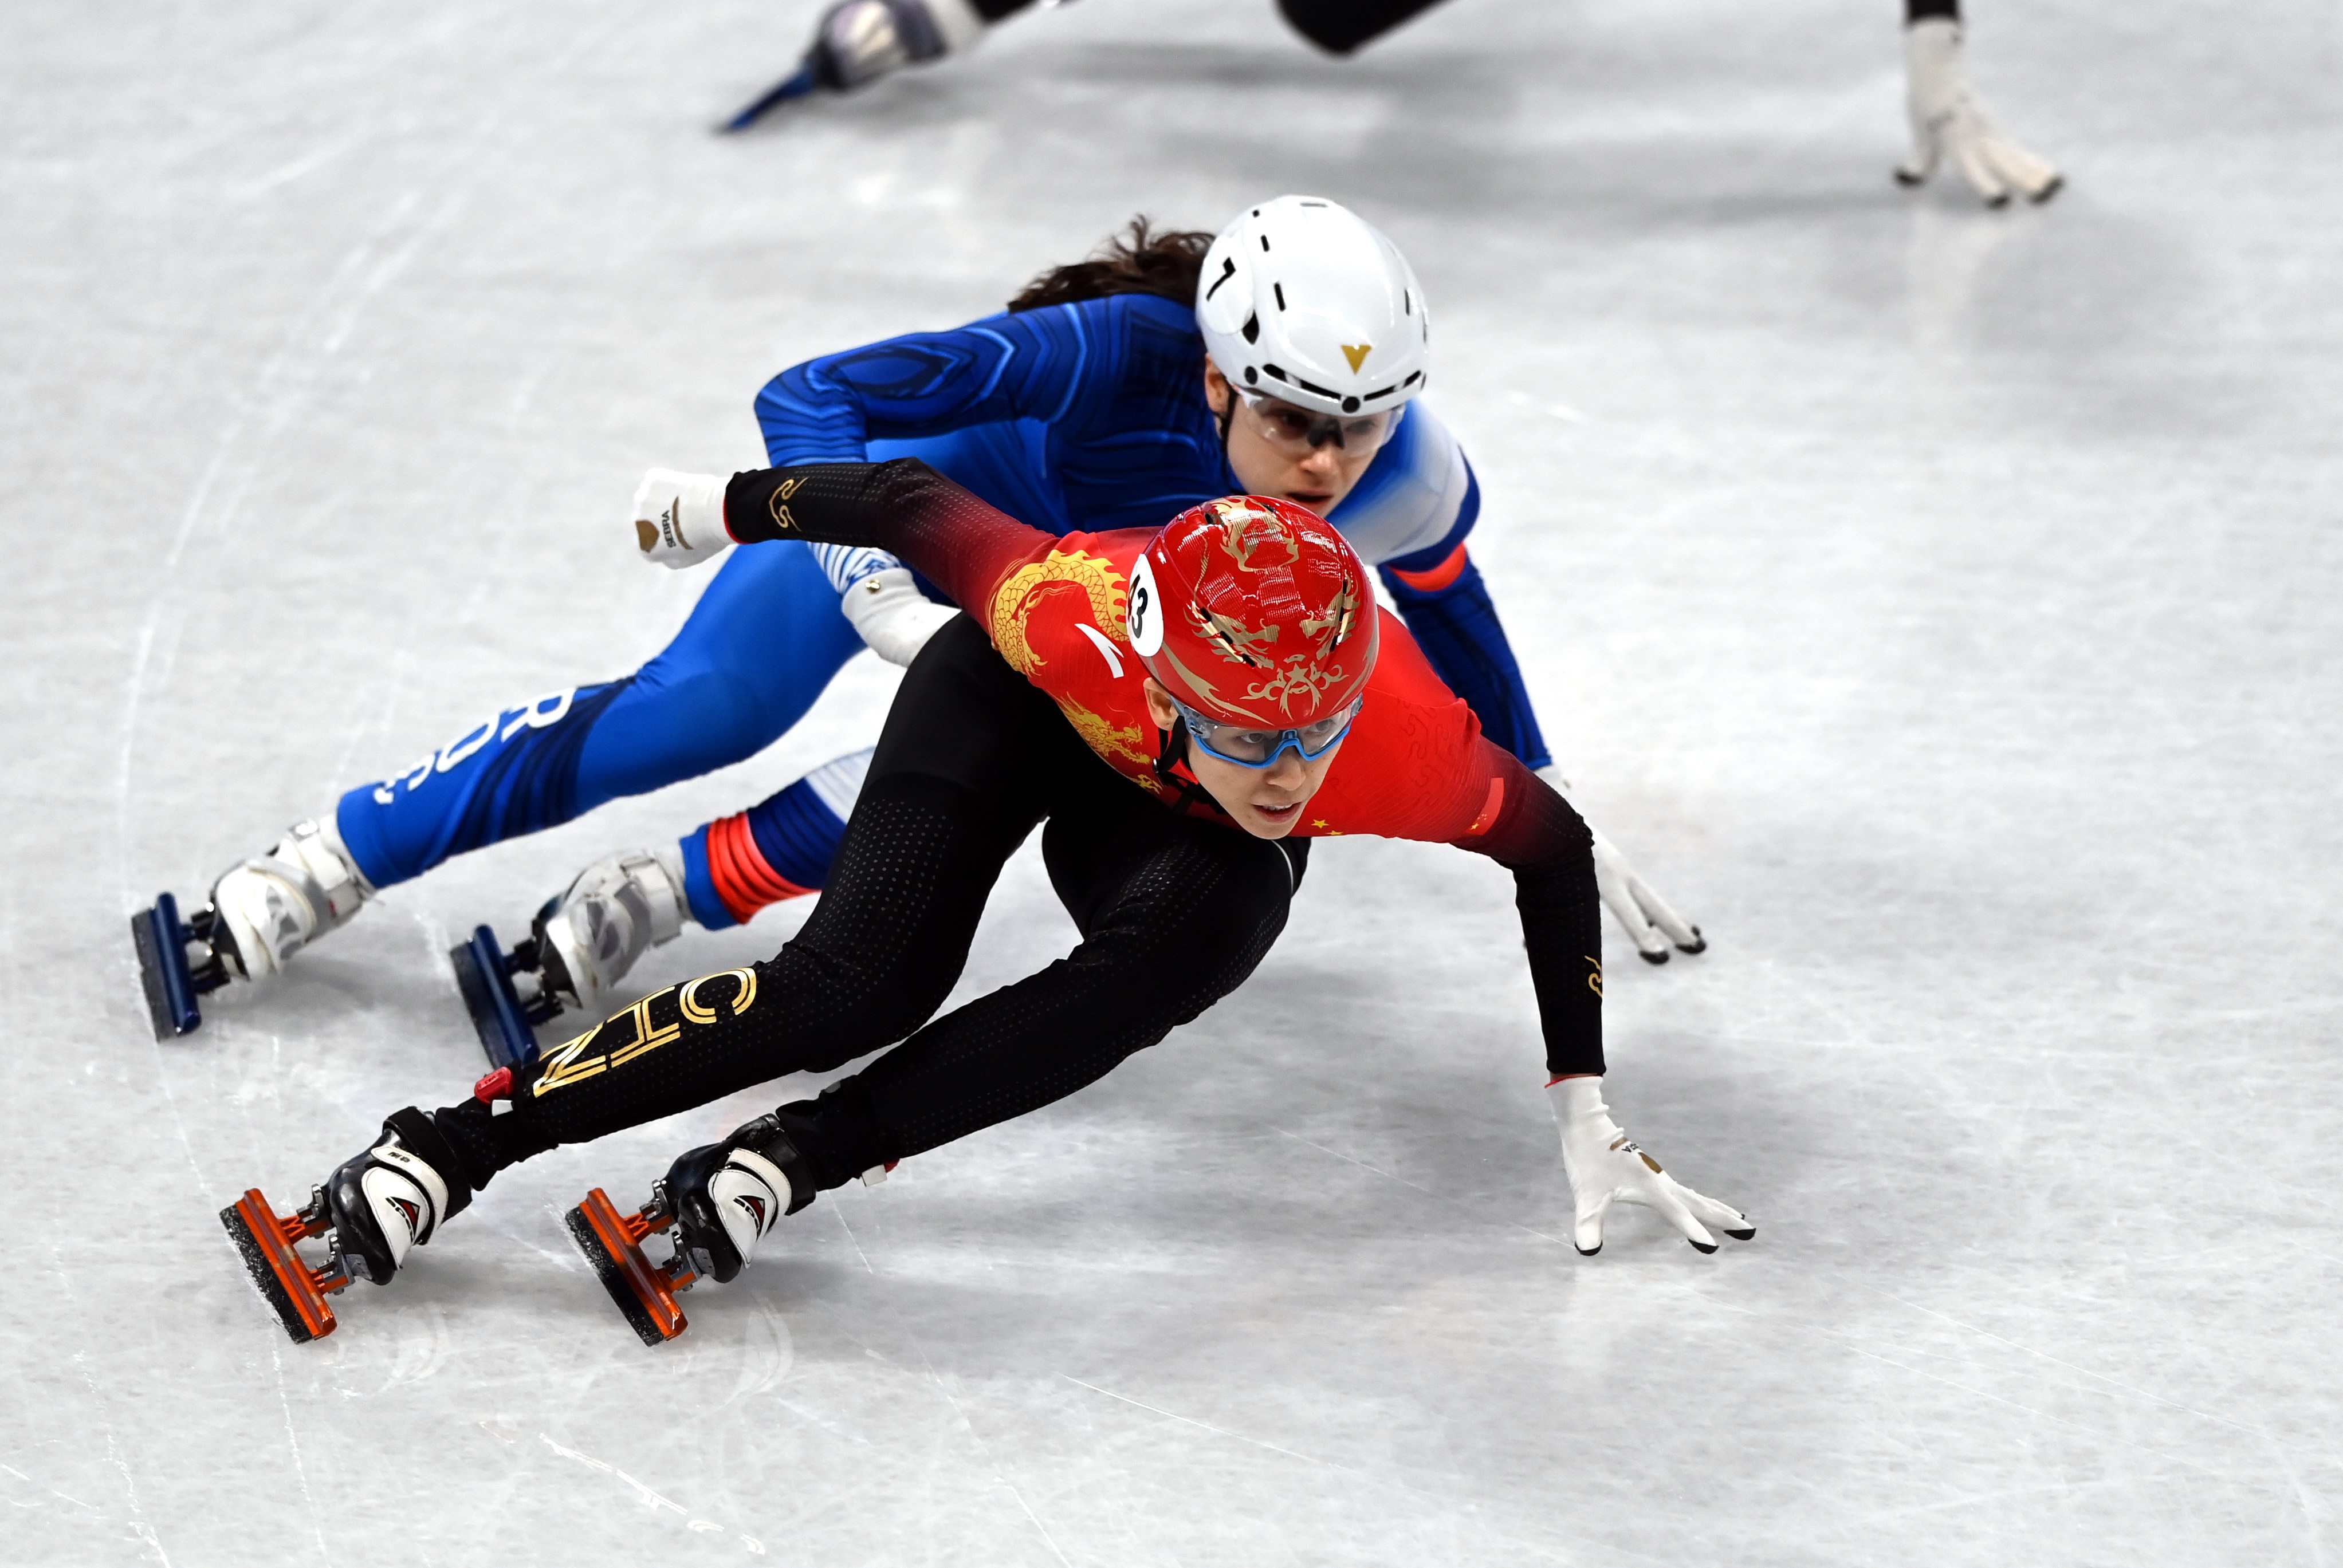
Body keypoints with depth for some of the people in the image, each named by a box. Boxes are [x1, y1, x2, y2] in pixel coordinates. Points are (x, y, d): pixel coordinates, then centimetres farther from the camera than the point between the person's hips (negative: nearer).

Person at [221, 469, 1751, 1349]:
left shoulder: (1411, 748, -38)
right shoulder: (1071, 614, -43)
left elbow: (1556, 850, -17)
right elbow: (913, 498, -23)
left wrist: (1587, 1117, -14)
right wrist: (732, 508, -4)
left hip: (1179, 827, 2)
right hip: (1015, 704, -2)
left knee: (1188, 941, -33)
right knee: (858, 985, -24)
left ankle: (786, 1165, -29)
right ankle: (443, 1153, -18)